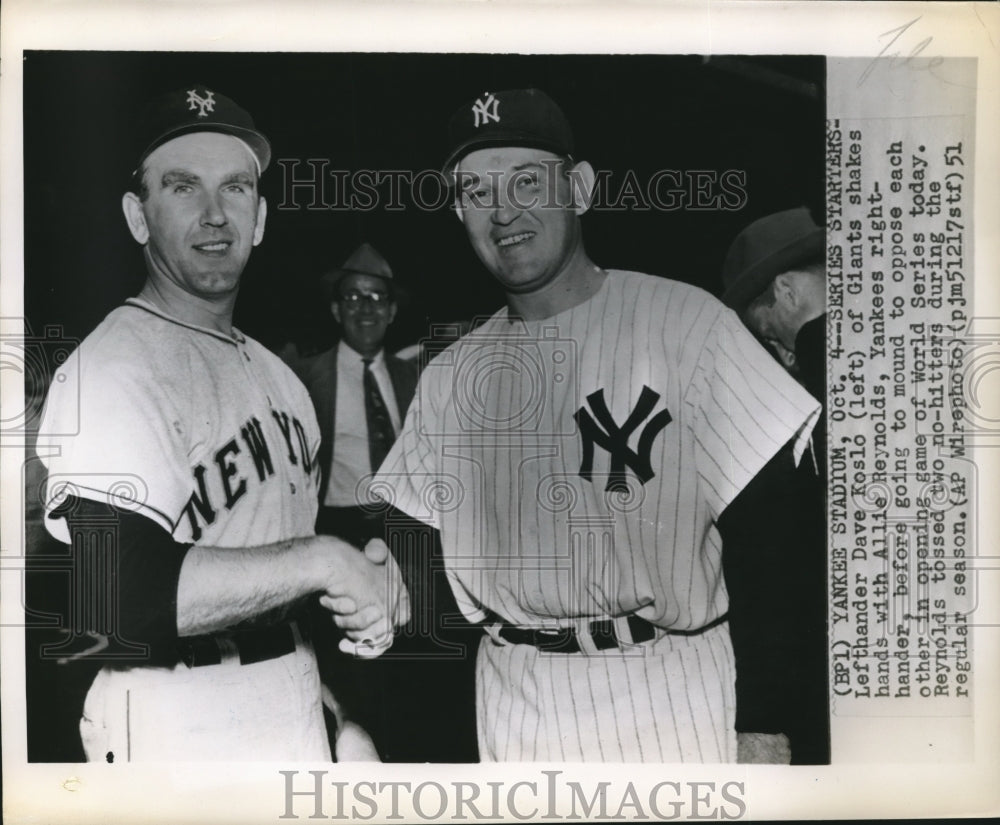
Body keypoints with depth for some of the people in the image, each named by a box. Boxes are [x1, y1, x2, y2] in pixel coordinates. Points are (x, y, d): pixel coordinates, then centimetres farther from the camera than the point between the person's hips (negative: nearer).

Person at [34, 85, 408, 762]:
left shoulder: (276, 374, 10)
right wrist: (323, 560, -22)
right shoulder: (113, 369, -16)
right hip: (178, 740, -7)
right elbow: (123, 593, -29)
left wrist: (370, 580, -3)